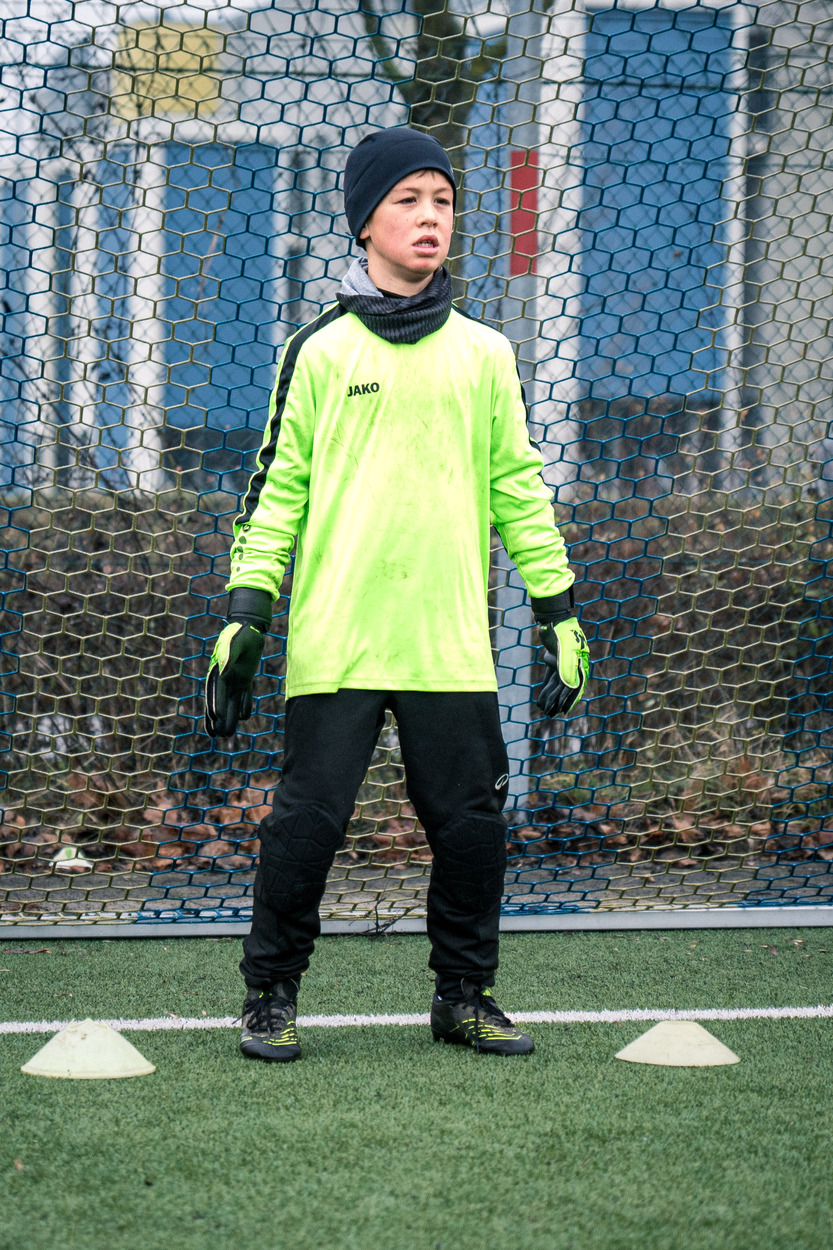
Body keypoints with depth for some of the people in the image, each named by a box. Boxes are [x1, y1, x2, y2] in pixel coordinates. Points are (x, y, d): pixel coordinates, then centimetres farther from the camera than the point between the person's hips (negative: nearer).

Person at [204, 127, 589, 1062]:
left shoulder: (484, 355, 12)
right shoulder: (320, 352, 6)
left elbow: (520, 487, 14)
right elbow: (277, 489, 6)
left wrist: (558, 614, 9)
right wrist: (245, 615, -1)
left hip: (453, 645, 2)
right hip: (333, 642, -2)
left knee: (471, 824, 1)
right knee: (307, 820, -4)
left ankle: (465, 994, 16)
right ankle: (270, 995, 10)